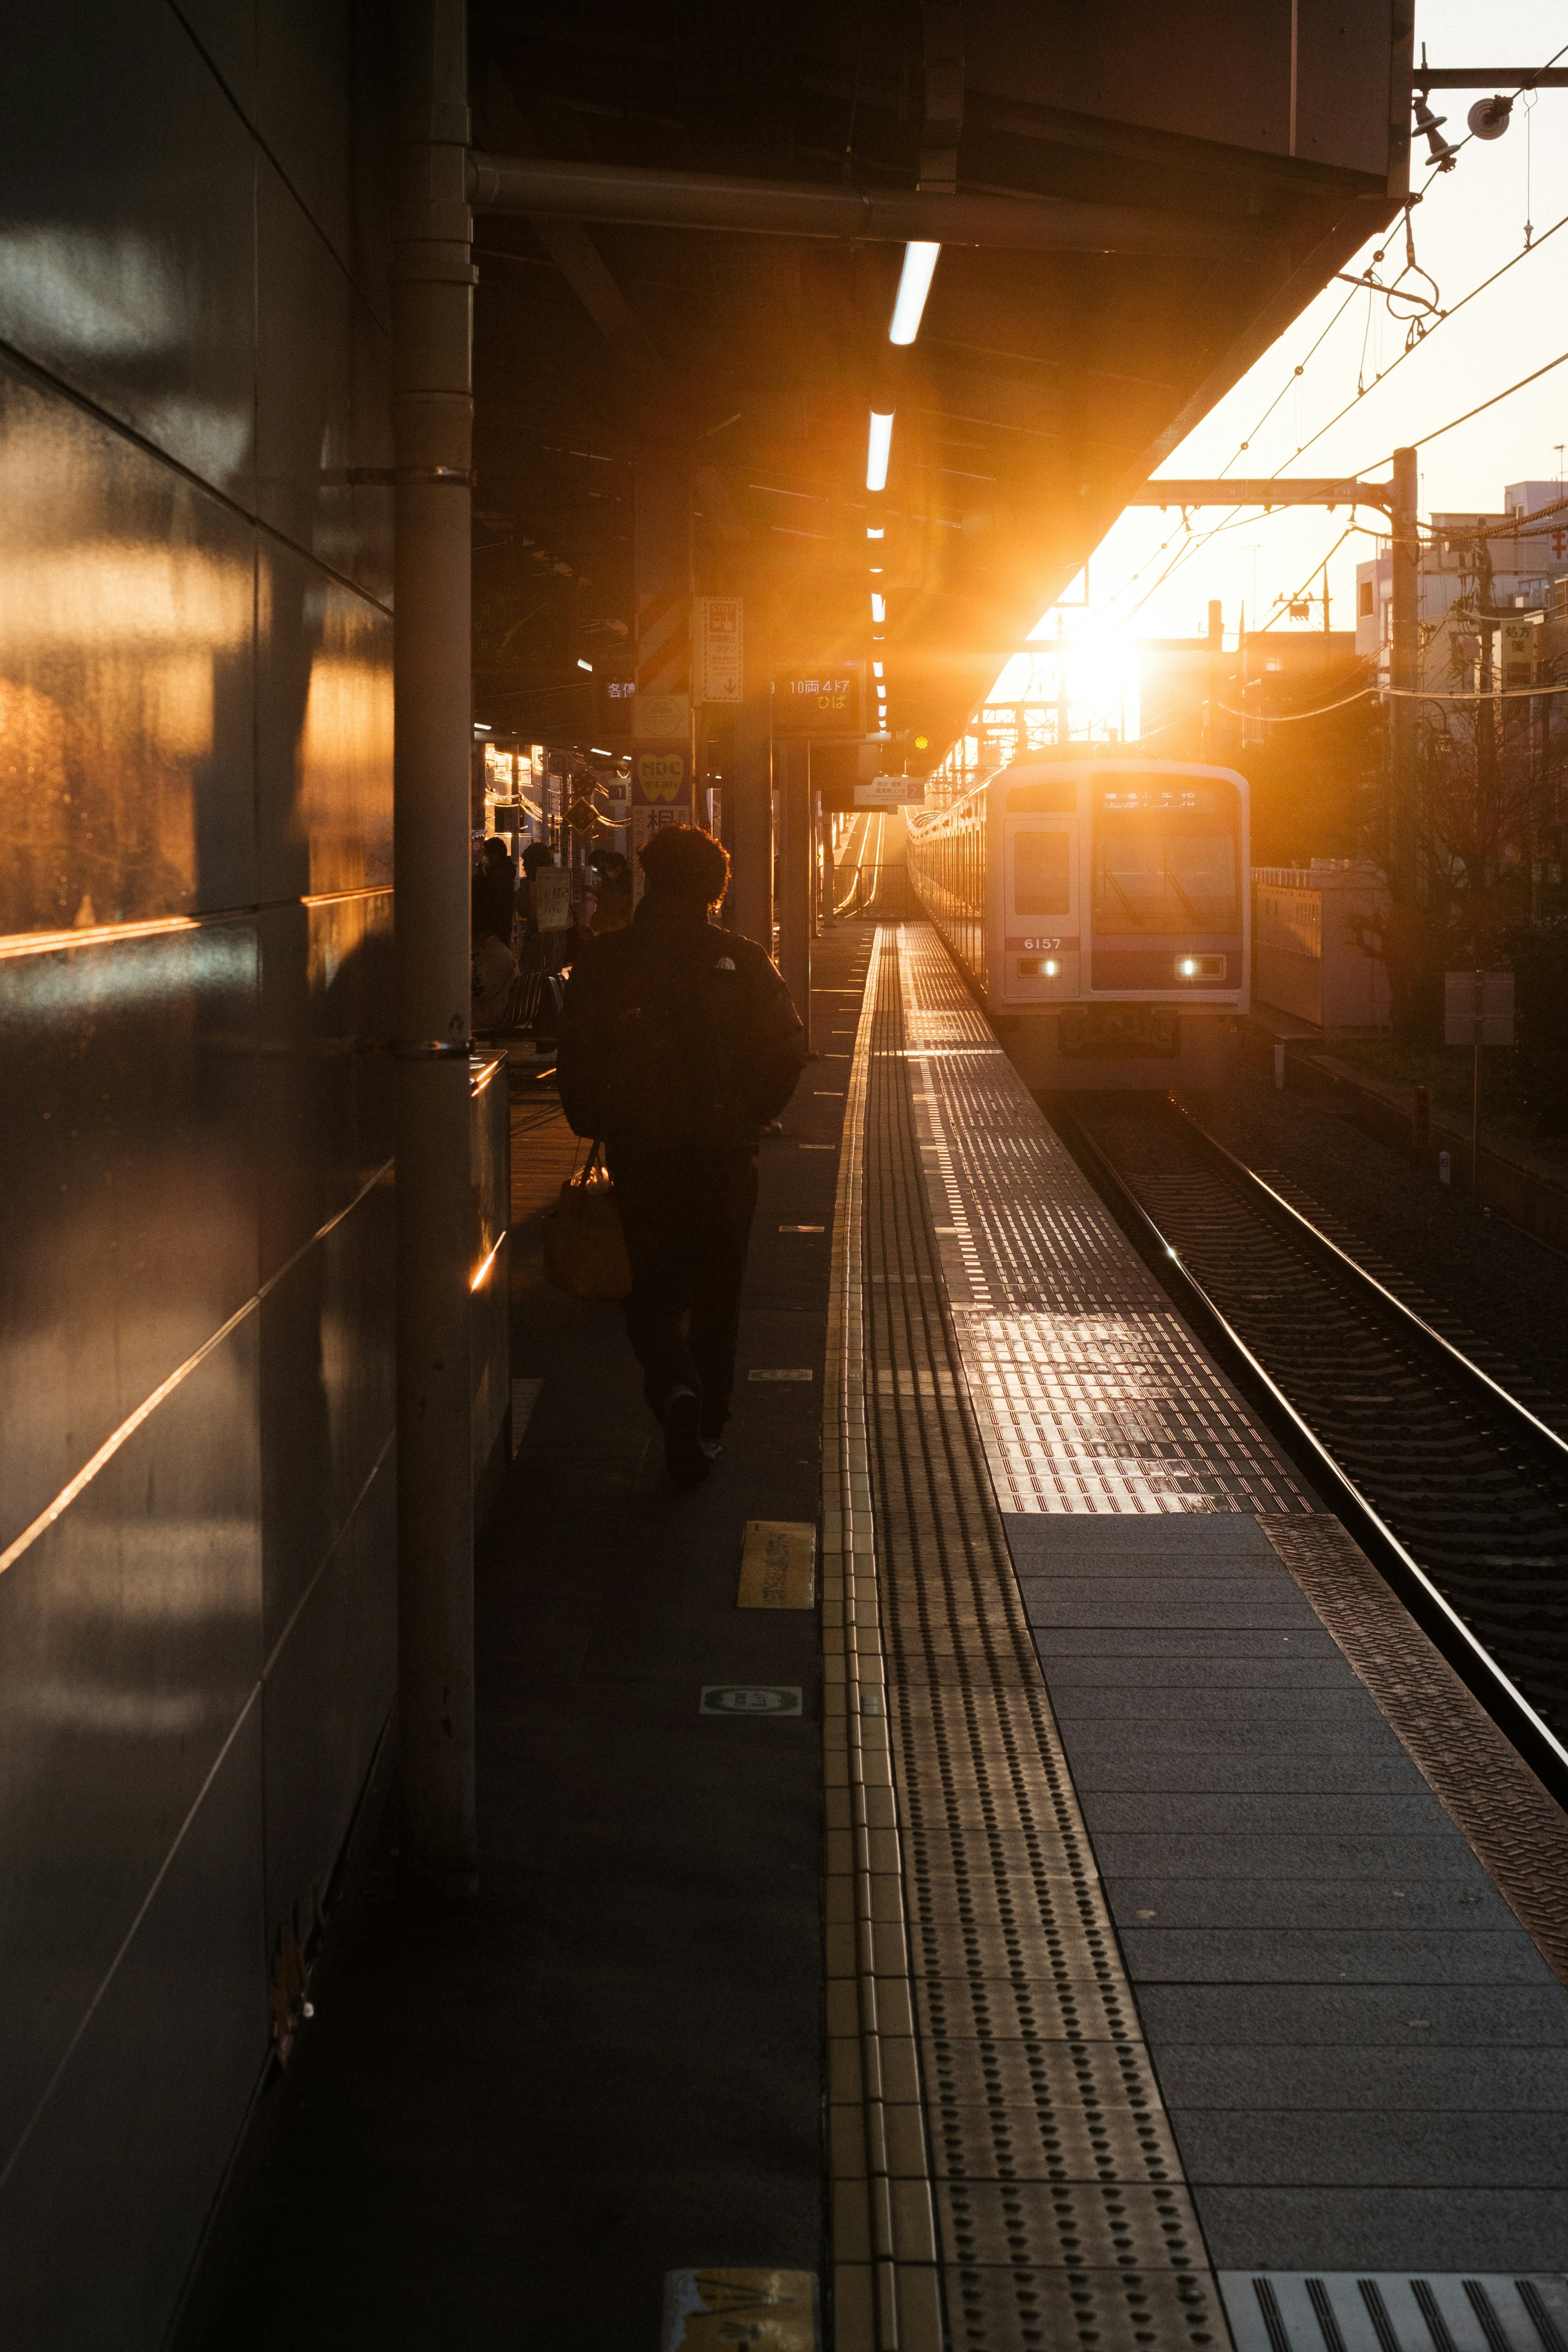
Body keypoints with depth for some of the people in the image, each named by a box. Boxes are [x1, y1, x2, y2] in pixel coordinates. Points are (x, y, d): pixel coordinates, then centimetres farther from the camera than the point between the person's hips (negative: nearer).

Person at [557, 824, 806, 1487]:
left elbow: (574, 1062, -2)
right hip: (725, 1156, 0)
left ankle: (676, 1388, -20)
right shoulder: (741, 960, -5)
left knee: (655, 1289, 7)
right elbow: (787, 1052, -5)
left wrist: (599, 1128, 13)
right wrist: (749, 1115, 10)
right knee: (717, 1292, 16)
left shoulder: (602, 962, -4)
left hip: (640, 1156, 0)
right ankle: (707, 1423, 21)